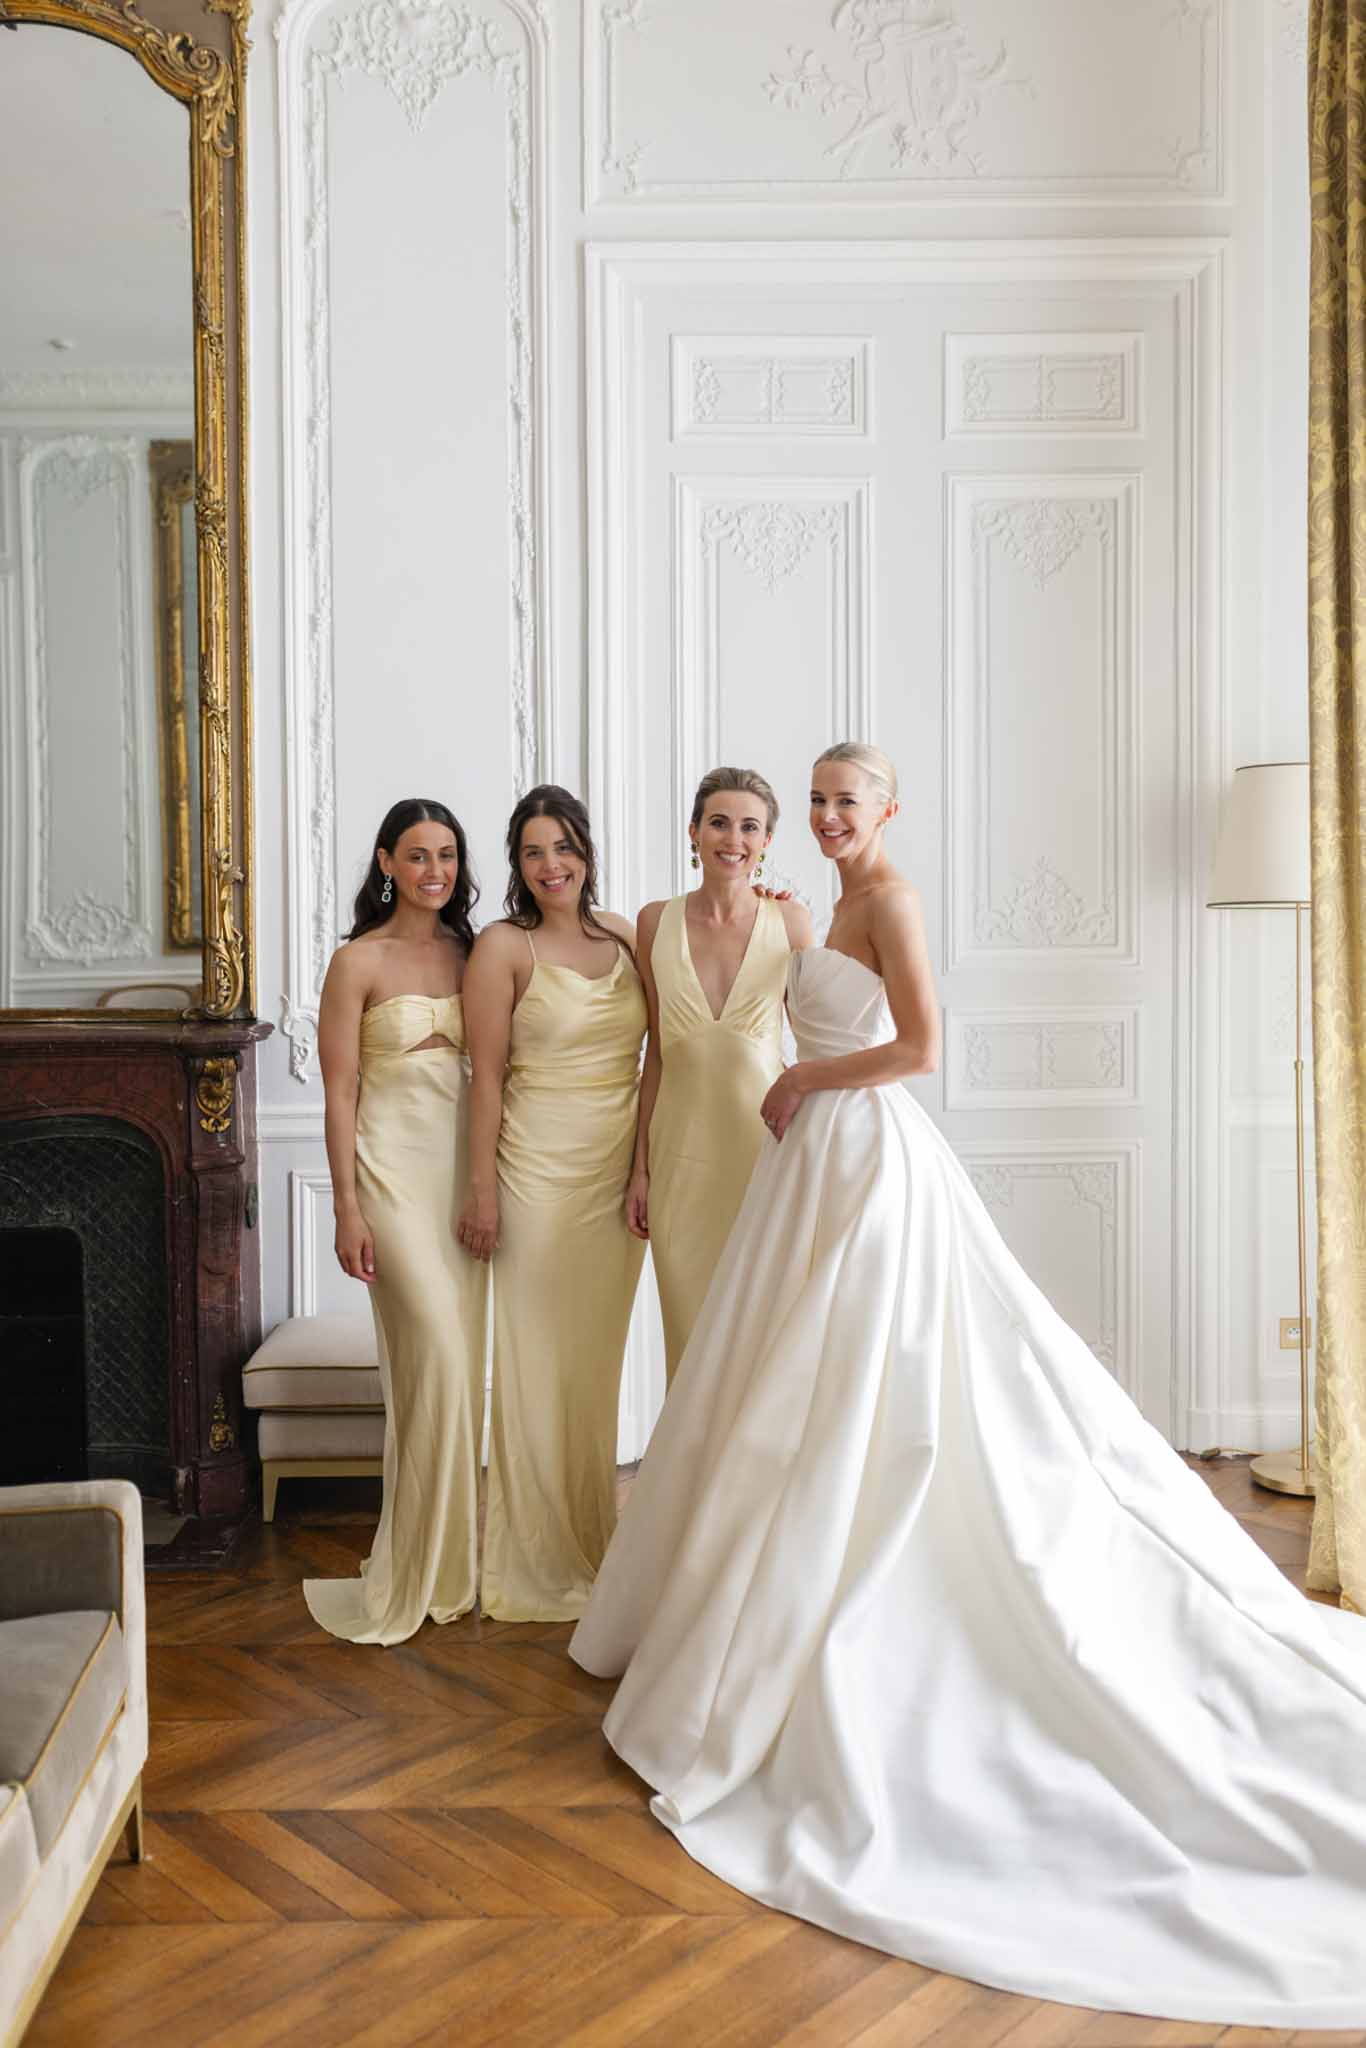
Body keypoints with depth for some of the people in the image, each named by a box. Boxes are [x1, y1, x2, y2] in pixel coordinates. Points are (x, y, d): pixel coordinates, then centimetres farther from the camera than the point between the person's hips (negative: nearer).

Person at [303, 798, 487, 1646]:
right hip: (393, 1164, -5)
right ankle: (426, 1571, 7)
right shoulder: (359, 961, -5)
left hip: (463, 1163, 5)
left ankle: (446, 1558, 24)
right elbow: (339, 1092, -6)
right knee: (439, 1352, -10)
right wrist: (347, 1210, -10)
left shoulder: (470, 952, 9)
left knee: (456, 1358, 8)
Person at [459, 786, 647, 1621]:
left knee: (600, 1356, 15)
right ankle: (539, 1561, 19)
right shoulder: (504, 947, -6)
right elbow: (488, 1077, -8)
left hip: (618, 1172, 5)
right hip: (540, 1169, -4)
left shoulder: (625, 936, 7)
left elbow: (647, 1059, 9)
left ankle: (593, 1540, 32)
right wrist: (483, 1190, -11)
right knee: (539, 1359, 3)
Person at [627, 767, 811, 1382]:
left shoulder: (790, 922, -1)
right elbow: (656, 1053, 6)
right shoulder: (656, 923, 3)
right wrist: (640, 1168, 5)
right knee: (692, 1333, 9)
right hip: (683, 1153, 1)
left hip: (766, 1144, -1)